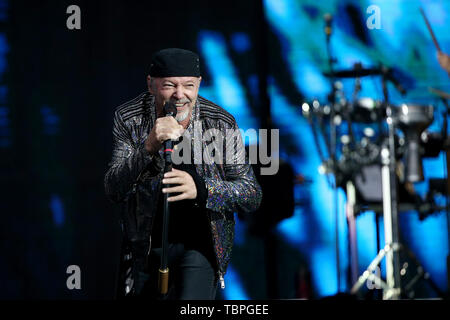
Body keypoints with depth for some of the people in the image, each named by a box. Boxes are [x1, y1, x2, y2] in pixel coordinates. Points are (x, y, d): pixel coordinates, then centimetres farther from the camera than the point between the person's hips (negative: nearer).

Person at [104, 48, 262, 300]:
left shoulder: (222, 124, -10)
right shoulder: (128, 119, -8)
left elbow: (253, 195, -10)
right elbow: (114, 190, -16)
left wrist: (201, 189, -29)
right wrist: (149, 148, -34)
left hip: (199, 245, -2)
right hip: (144, 246, 2)